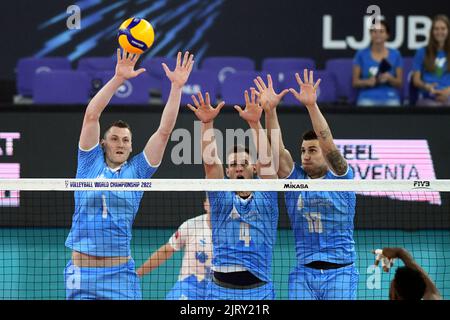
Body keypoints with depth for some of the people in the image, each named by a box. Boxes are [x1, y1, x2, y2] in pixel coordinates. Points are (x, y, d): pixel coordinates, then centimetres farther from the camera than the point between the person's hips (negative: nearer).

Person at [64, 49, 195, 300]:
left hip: (121, 272, 1)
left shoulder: (136, 171, 7)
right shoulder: (90, 164, 6)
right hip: (82, 271, -1)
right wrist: (118, 78, -11)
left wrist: (177, 86, -4)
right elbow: (91, 115, -3)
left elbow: (164, 131, 3)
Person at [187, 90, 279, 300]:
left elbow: (266, 160, -6)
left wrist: (255, 123, -19)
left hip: (259, 289, 0)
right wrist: (207, 123, -19)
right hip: (221, 289, 0)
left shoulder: (266, 198, 8)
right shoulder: (222, 198, 8)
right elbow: (209, 161, -5)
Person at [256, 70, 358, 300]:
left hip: (340, 272, -3)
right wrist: (270, 109, -18)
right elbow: (276, 150, -4)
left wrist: (312, 105, -27)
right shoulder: (294, 179, 9)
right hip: (304, 274, 3)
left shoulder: (339, 177, 0)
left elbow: (329, 145, -15)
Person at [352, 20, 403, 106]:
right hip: (367, 98, -1)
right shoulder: (361, 54, 8)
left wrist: (389, 78, -10)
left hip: (390, 98, 1)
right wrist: (368, 82, -12)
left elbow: (399, 83, 11)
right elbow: (355, 82, 8)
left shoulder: (395, 55, 10)